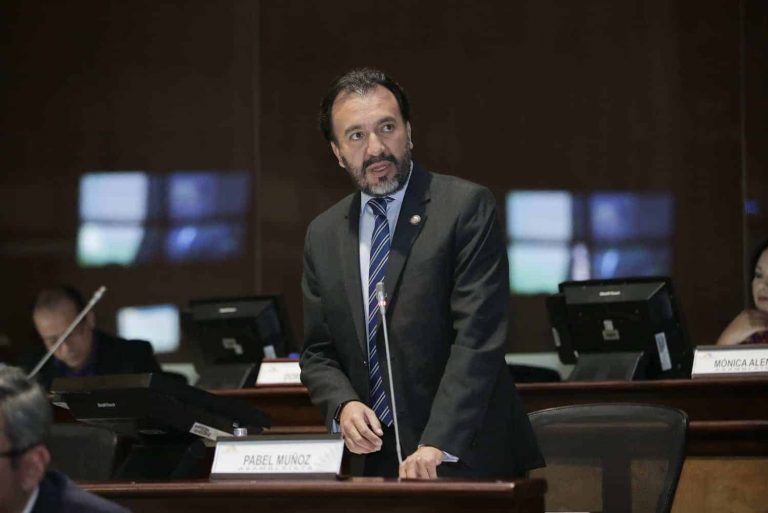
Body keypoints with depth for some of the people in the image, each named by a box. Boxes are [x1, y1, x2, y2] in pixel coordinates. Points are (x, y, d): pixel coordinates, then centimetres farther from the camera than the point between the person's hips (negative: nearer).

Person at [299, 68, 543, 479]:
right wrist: (343, 405, -8)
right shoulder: (323, 236, 10)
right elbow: (317, 353, 14)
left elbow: (478, 337, -15)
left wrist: (437, 445, -23)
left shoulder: (466, 207, -7)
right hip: (376, 462, 4)